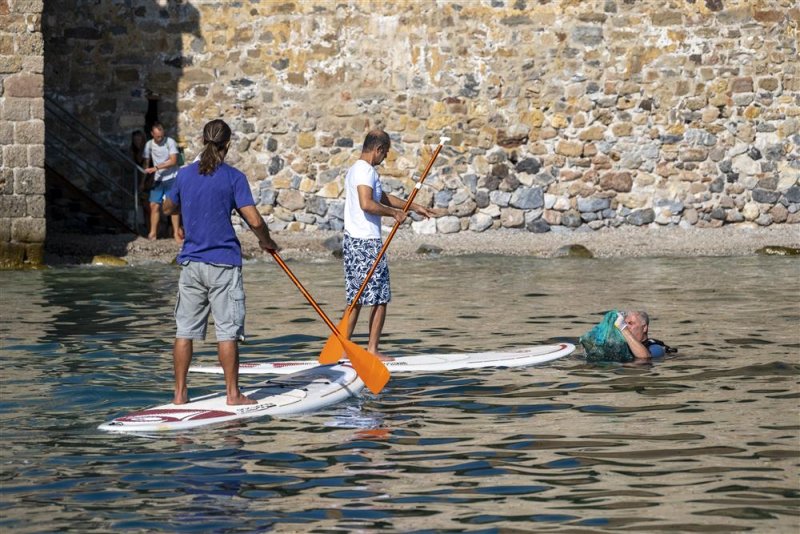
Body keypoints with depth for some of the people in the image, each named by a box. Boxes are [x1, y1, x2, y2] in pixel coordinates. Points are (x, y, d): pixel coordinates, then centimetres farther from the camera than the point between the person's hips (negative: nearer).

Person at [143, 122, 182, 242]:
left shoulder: (170, 142, -8)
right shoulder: (149, 145, 4)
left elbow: (173, 161, -15)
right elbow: (147, 162, 12)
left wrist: (156, 168, -19)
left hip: (171, 178, -4)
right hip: (157, 179, 4)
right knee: (154, 205, -2)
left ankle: (177, 232, -2)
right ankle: (153, 233, 5)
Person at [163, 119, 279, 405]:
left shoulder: (185, 174, 3)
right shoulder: (233, 177, -9)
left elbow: (168, 208, 21)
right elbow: (254, 221, -14)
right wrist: (266, 242, 5)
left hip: (191, 261, 4)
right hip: (224, 263, -4)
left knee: (185, 330, 7)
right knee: (227, 331, 1)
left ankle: (179, 392, 9)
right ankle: (232, 393, 4)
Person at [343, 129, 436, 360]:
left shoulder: (356, 169, 19)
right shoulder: (366, 170, -13)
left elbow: (383, 197, 30)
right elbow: (367, 204, -28)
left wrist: (414, 207, 33)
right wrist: (394, 213, -14)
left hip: (352, 241, 10)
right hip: (367, 243, -10)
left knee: (356, 299, 13)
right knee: (380, 299, -1)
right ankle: (373, 349, 2)